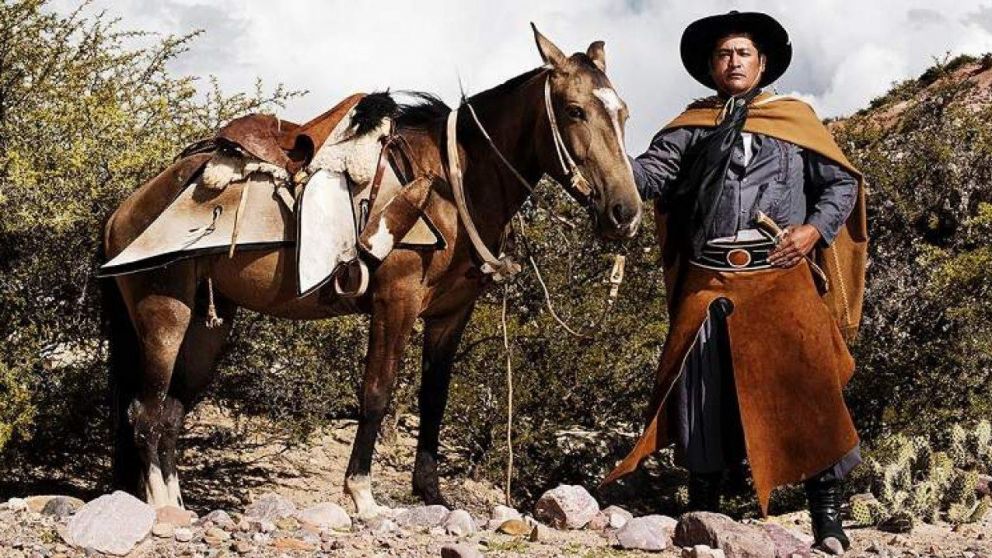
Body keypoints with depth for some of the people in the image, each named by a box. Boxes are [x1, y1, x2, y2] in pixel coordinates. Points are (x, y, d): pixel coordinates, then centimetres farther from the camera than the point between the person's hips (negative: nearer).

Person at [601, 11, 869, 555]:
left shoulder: (795, 118, 11)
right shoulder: (692, 126, 14)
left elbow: (841, 184, 9)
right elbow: (652, 173, 0)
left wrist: (815, 229, -9)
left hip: (781, 278, -2)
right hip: (707, 282, 2)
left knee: (808, 389, -9)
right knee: (701, 395, 3)